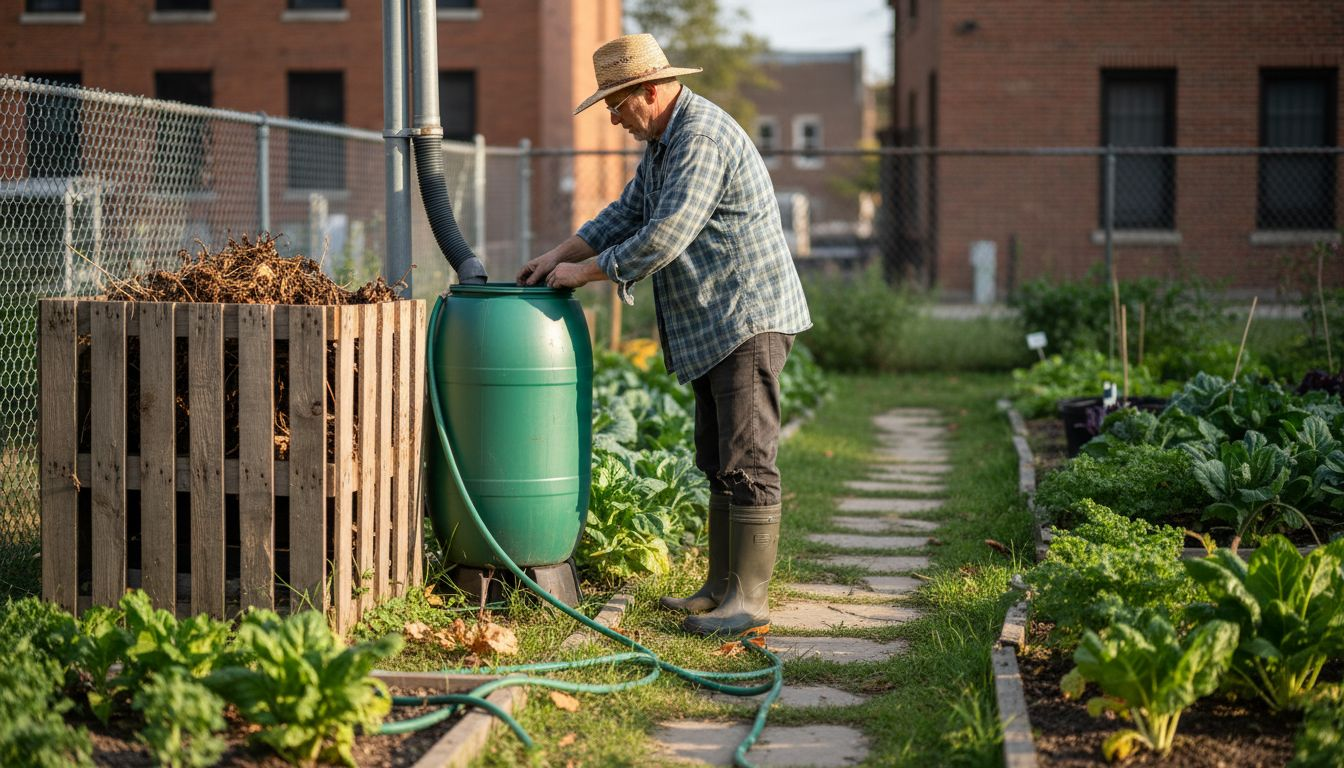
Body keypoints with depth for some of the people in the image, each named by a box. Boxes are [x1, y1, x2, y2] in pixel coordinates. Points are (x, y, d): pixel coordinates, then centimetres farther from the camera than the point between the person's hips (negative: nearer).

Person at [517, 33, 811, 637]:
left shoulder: (702, 137, -19)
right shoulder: (664, 140, 16)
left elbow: (663, 239, -24)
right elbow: (626, 214, 22)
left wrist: (585, 272, -14)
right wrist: (559, 254, 9)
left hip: (749, 316, -11)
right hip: (712, 327, 11)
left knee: (746, 463, -10)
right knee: (719, 463, 13)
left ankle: (749, 598, -8)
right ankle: (721, 587, 19)